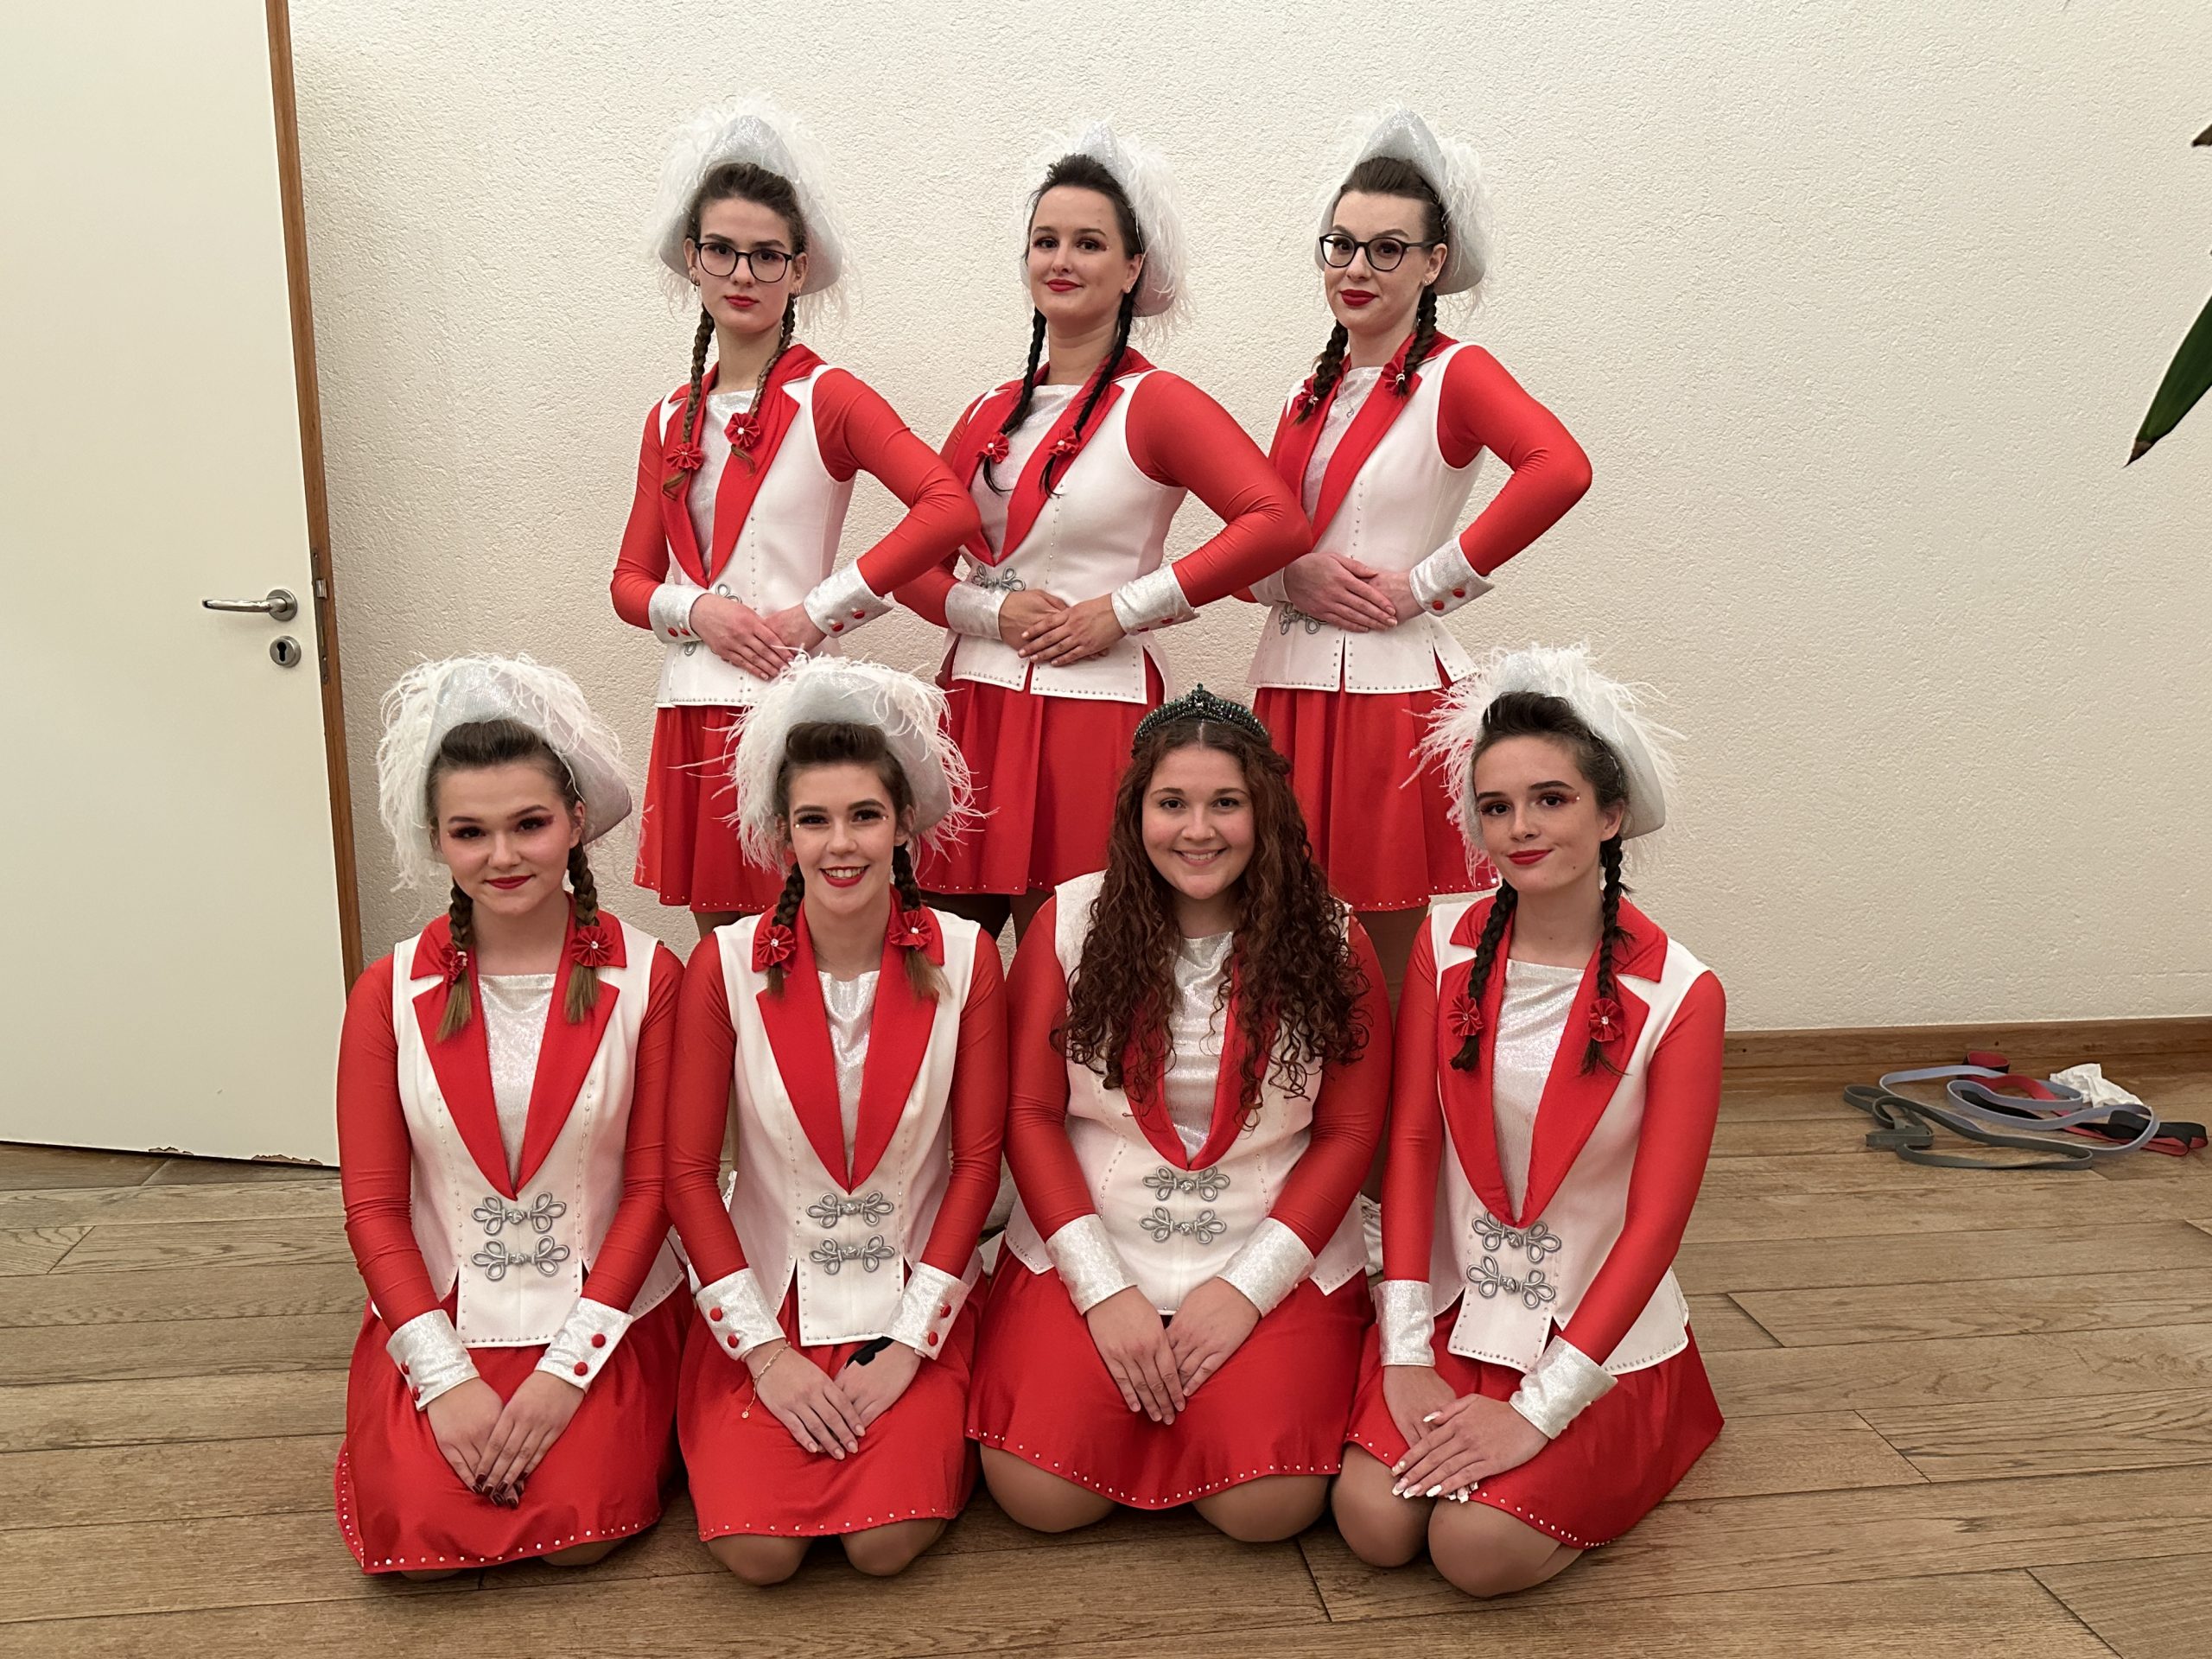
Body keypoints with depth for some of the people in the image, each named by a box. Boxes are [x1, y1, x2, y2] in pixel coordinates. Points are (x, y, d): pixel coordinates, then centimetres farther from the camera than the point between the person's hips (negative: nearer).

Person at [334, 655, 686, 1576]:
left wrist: (566, 1367, -13)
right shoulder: (392, 992, -3)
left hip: (603, 1310, -2)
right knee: (421, 1534, -15)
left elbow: (653, 1183, -7)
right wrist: (444, 1376, -10)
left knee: (576, 1531, -18)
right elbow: (372, 1204, -1)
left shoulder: (646, 976, -8)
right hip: (438, 1313, 2)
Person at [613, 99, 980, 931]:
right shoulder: (671, 419, 14)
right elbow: (631, 580, 15)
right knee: (719, 938, 11)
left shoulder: (827, 397, -3)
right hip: (694, 707, 5)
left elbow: (949, 507, -18)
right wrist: (696, 610, -8)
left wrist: (815, 612, -15)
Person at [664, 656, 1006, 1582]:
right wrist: (766, 1351, -9)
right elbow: (687, 1170, -5)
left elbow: (978, 1159, -4)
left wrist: (909, 1346, -8)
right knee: (757, 1549, -16)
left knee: (887, 1542, -18)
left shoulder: (963, 958, -8)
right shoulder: (727, 965, -9)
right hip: (764, 1296, 1)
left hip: (915, 1301, 0)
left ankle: (924, 1426, 14)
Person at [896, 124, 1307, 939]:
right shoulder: (990, 414, 14)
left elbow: (1277, 521, -16)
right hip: (974, 706, 5)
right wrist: (990, 610, -7)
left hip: (1093, 710, -5)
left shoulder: (1155, 403, -3)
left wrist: (1122, 609, -14)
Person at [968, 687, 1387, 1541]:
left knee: (1266, 1508, -18)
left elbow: (1349, 1129, 0)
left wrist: (1246, 1285, -9)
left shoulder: (1327, 938, -2)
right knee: (1041, 1494, -15)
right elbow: (1029, 1115, -1)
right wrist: (1104, 1289, -9)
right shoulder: (1070, 921, -2)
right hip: (1088, 1253, 0)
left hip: (1277, 1260, 0)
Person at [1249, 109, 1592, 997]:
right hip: (1293, 690, 6)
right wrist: (1295, 575, -10)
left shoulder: (1455, 373, -5)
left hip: (1395, 691, -6)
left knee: (1394, 974, 2)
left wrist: (1424, 582, -19)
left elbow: (1560, 467, -25)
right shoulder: (1314, 392, 14)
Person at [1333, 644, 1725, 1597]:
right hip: (1455, 1305, 2)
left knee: (1478, 1550, -19)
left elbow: (1655, 1223, -13)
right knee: (1374, 1524, -17)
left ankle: (1598, 1465, 12)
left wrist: (1537, 1409, -16)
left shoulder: (1678, 994, -13)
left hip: (1599, 1334, -2)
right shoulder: (1447, 946, -3)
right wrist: (1404, 1355, -10)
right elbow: (1409, 1146, -4)